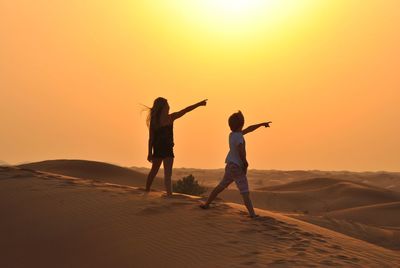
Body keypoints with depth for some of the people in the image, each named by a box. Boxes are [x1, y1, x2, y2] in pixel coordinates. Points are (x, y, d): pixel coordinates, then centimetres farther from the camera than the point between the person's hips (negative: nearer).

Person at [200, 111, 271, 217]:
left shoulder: (232, 134, 11)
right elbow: (241, 150, -30)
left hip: (230, 166, 8)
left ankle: (206, 204, 22)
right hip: (237, 167, -8)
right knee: (245, 191, -9)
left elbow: (248, 129, 23)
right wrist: (245, 163, -15)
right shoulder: (239, 136, -14)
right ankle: (252, 213, -11)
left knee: (221, 186, 17)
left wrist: (261, 124, 29)